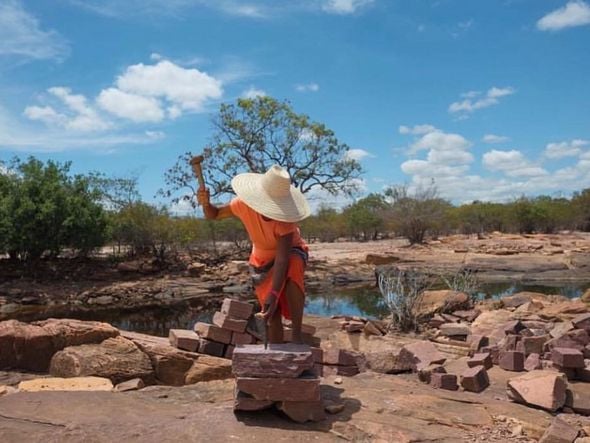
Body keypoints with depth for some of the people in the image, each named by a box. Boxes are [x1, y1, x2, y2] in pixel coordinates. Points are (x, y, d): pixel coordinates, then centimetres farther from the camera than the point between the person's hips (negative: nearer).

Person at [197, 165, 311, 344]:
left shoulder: (284, 216, -34)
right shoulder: (244, 204, -25)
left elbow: (282, 258, -39)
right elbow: (215, 214, -9)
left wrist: (274, 294, -47)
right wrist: (206, 203, -32)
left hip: (291, 251, -3)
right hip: (262, 258, 3)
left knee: (292, 278, -38)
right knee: (272, 313, -4)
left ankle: (297, 333, -25)